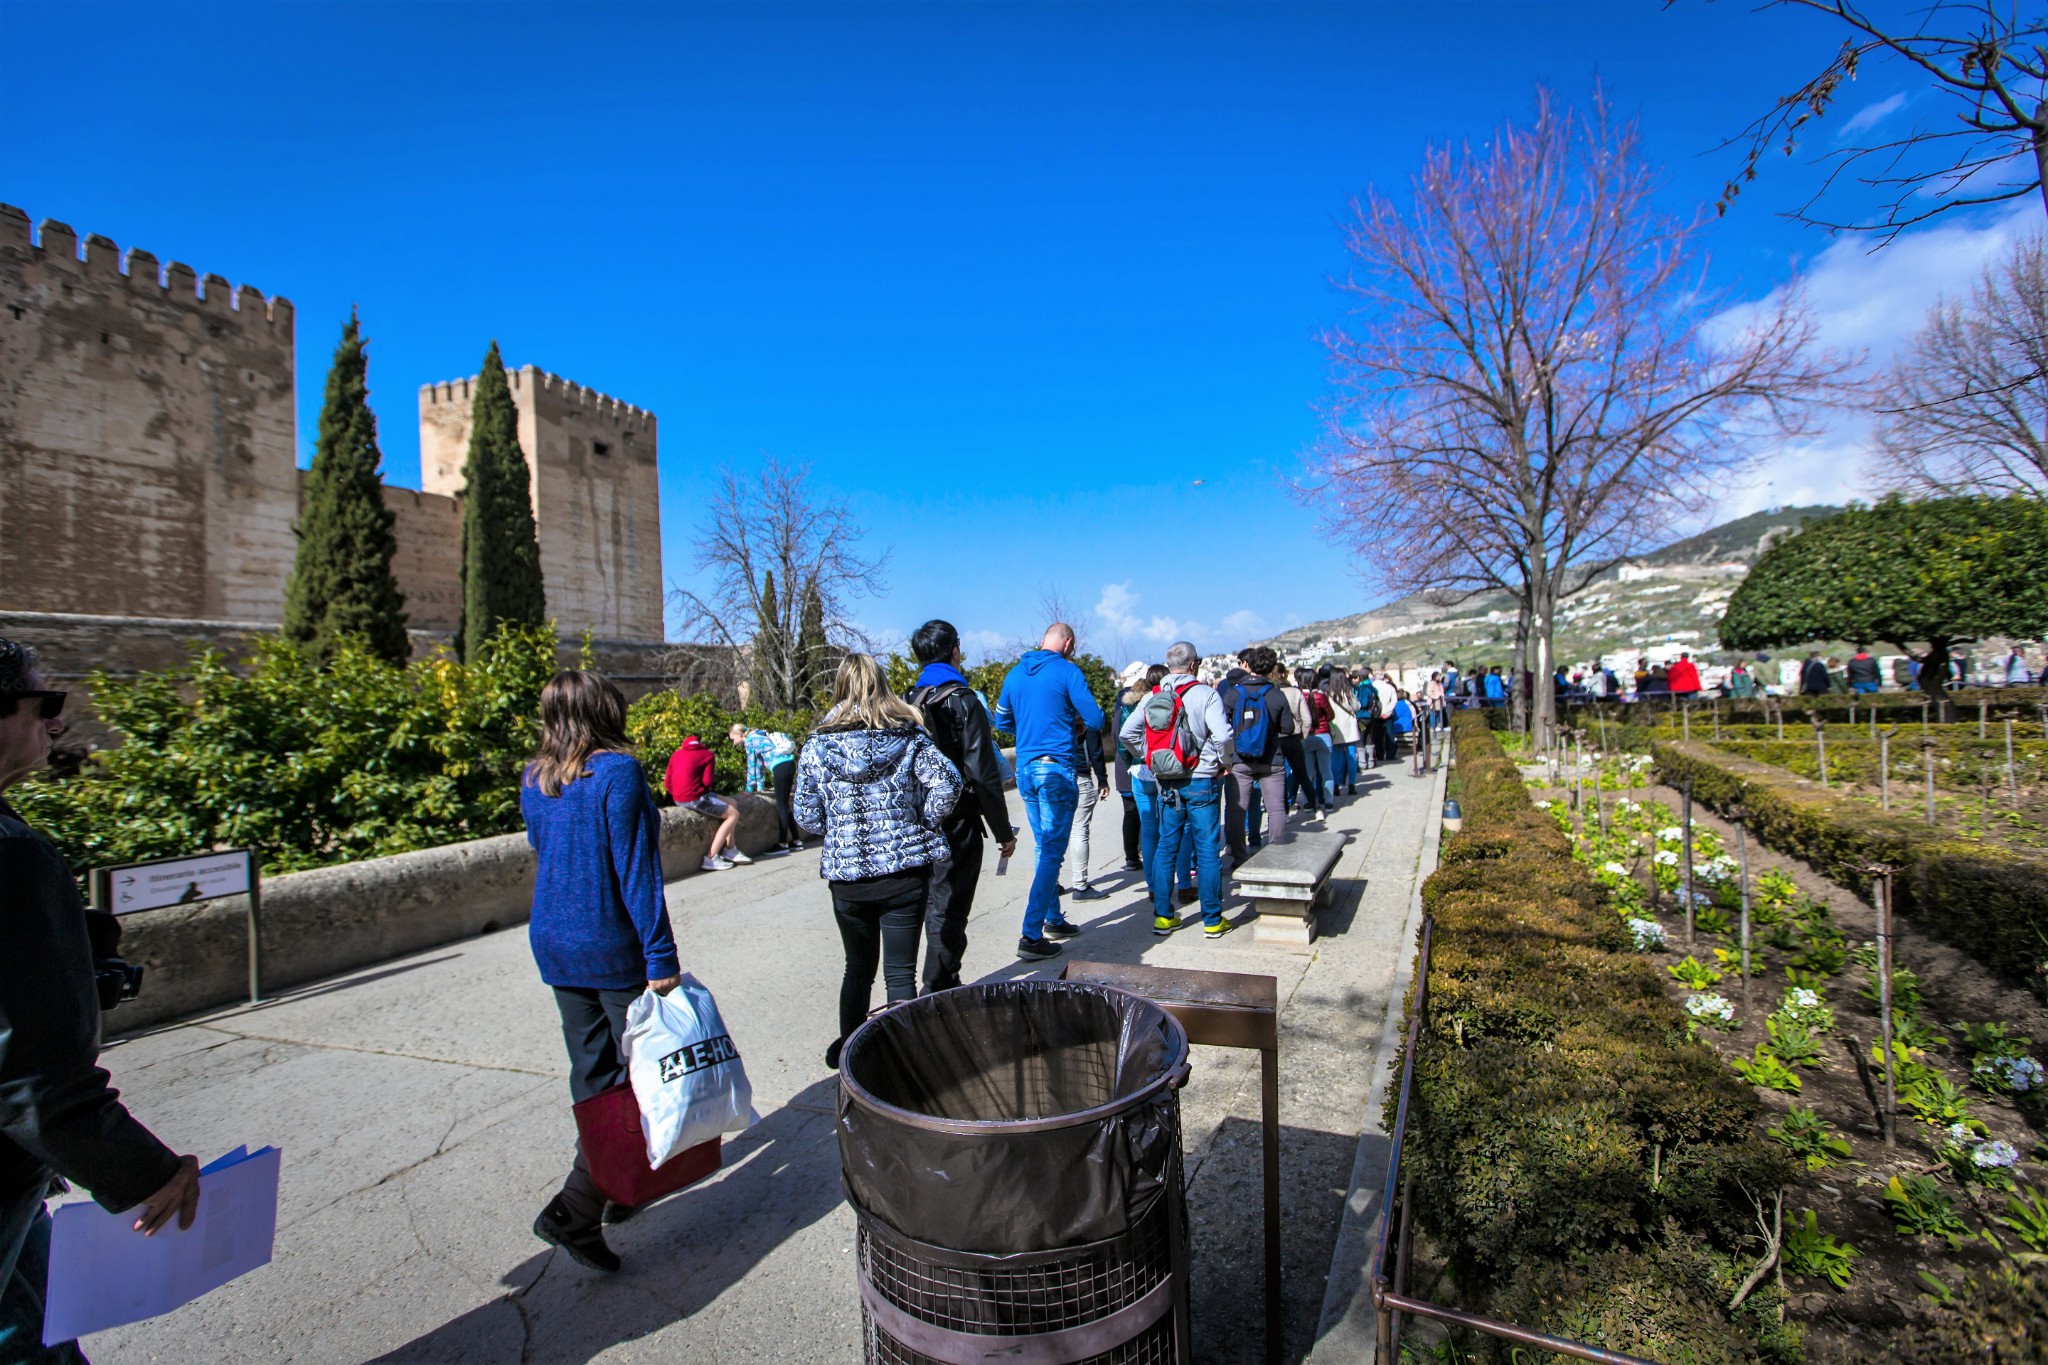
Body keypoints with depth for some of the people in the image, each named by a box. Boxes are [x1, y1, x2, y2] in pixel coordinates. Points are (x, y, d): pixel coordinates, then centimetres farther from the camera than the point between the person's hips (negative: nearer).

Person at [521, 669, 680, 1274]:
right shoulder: (617, 772, -18)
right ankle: (575, 1210, 1)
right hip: (614, 949, -7)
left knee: (592, 1073, 20)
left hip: (554, 945, 7)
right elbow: (636, 869, -19)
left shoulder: (533, 779, 3)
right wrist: (661, 956, -16)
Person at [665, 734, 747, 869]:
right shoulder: (708, 754, 0)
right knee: (734, 814, 0)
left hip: (678, 798, 8)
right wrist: (714, 775, 12)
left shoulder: (676, 754, 17)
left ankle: (730, 850, 15)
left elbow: (668, 782, 11)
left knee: (732, 804, 18)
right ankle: (711, 858, -7)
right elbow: (707, 781, -8)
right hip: (694, 798, -8)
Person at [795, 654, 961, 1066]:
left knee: (858, 968, 20)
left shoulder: (818, 744, -1)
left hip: (847, 874, 2)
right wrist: (922, 824, 2)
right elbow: (947, 782, -13)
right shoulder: (908, 734, -2)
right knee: (900, 972, 7)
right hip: (906, 869, -1)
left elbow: (806, 817, 0)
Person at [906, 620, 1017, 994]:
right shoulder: (963, 701, -12)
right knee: (949, 908, 2)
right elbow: (982, 775, -16)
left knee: (935, 904, 19)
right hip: (956, 822, -7)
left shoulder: (908, 701, 7)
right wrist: (1004, 832, -9)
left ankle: (938, 987, 31)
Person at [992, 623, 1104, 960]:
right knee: (1052, 852, -3)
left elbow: (1002, 721, 19)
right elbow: (1096, 720, -9)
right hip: (1056, 770, -7)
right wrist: (1080, 724, 11)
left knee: (1044, 848, 19)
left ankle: (1053, 918, 31)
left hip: (1025, 769, 7)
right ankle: (1031, 936, -4)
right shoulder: (1067, 670, -8)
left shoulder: (1015, 673, 10)